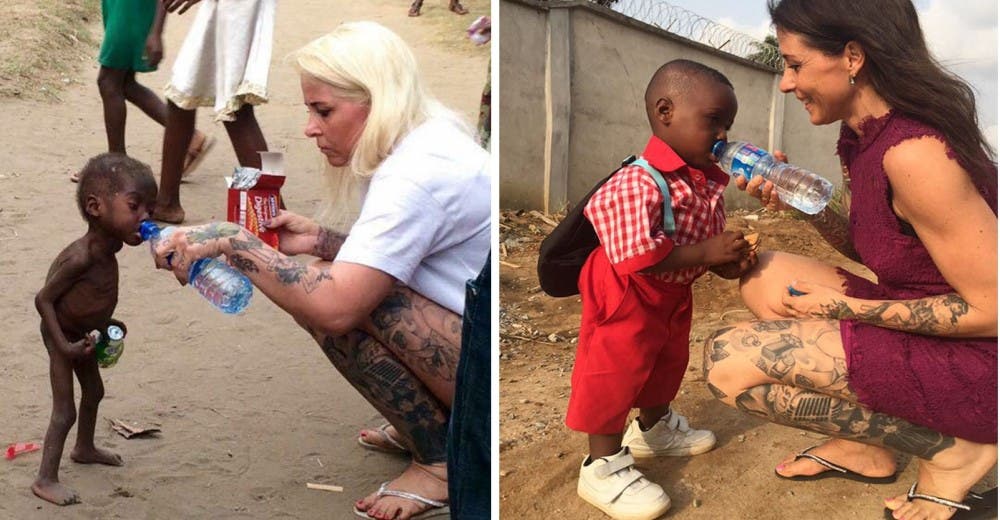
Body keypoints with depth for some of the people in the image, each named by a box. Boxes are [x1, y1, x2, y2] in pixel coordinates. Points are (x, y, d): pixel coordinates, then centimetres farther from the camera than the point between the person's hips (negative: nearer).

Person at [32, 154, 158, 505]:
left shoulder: (105, 248, -6)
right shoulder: (82, 256, -34)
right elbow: (44, 298, -28)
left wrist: (106, 322, 9)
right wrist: (64, 345, -29)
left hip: (83, 333, 9)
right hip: (63, 335, -9)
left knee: (93, 392, 26)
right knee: (65, 411, -4)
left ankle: (85, 449, 48)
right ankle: (46, 479, 8)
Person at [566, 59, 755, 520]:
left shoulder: (708, 180, -2)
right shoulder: (638, 183, -32)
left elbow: (705, 238, 11)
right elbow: (636, 254, -37)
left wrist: (726, 261, -11)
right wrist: (706, 252, -32)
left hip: (674, 294, 9)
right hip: (627, 299, -9)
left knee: (667, 361, 25)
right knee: (615, 374, -1)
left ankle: (654, 428, 50)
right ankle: (603, 466, 13)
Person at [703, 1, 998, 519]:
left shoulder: (913, 152, -25)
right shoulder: (860, 134, 4)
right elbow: (867, 245, 16)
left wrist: (849, 309, -16)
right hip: (923, 323, 10)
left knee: (729, 361, -16)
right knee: (763, 275, 14)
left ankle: (949, 449, -7)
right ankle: (863, 446, 12)